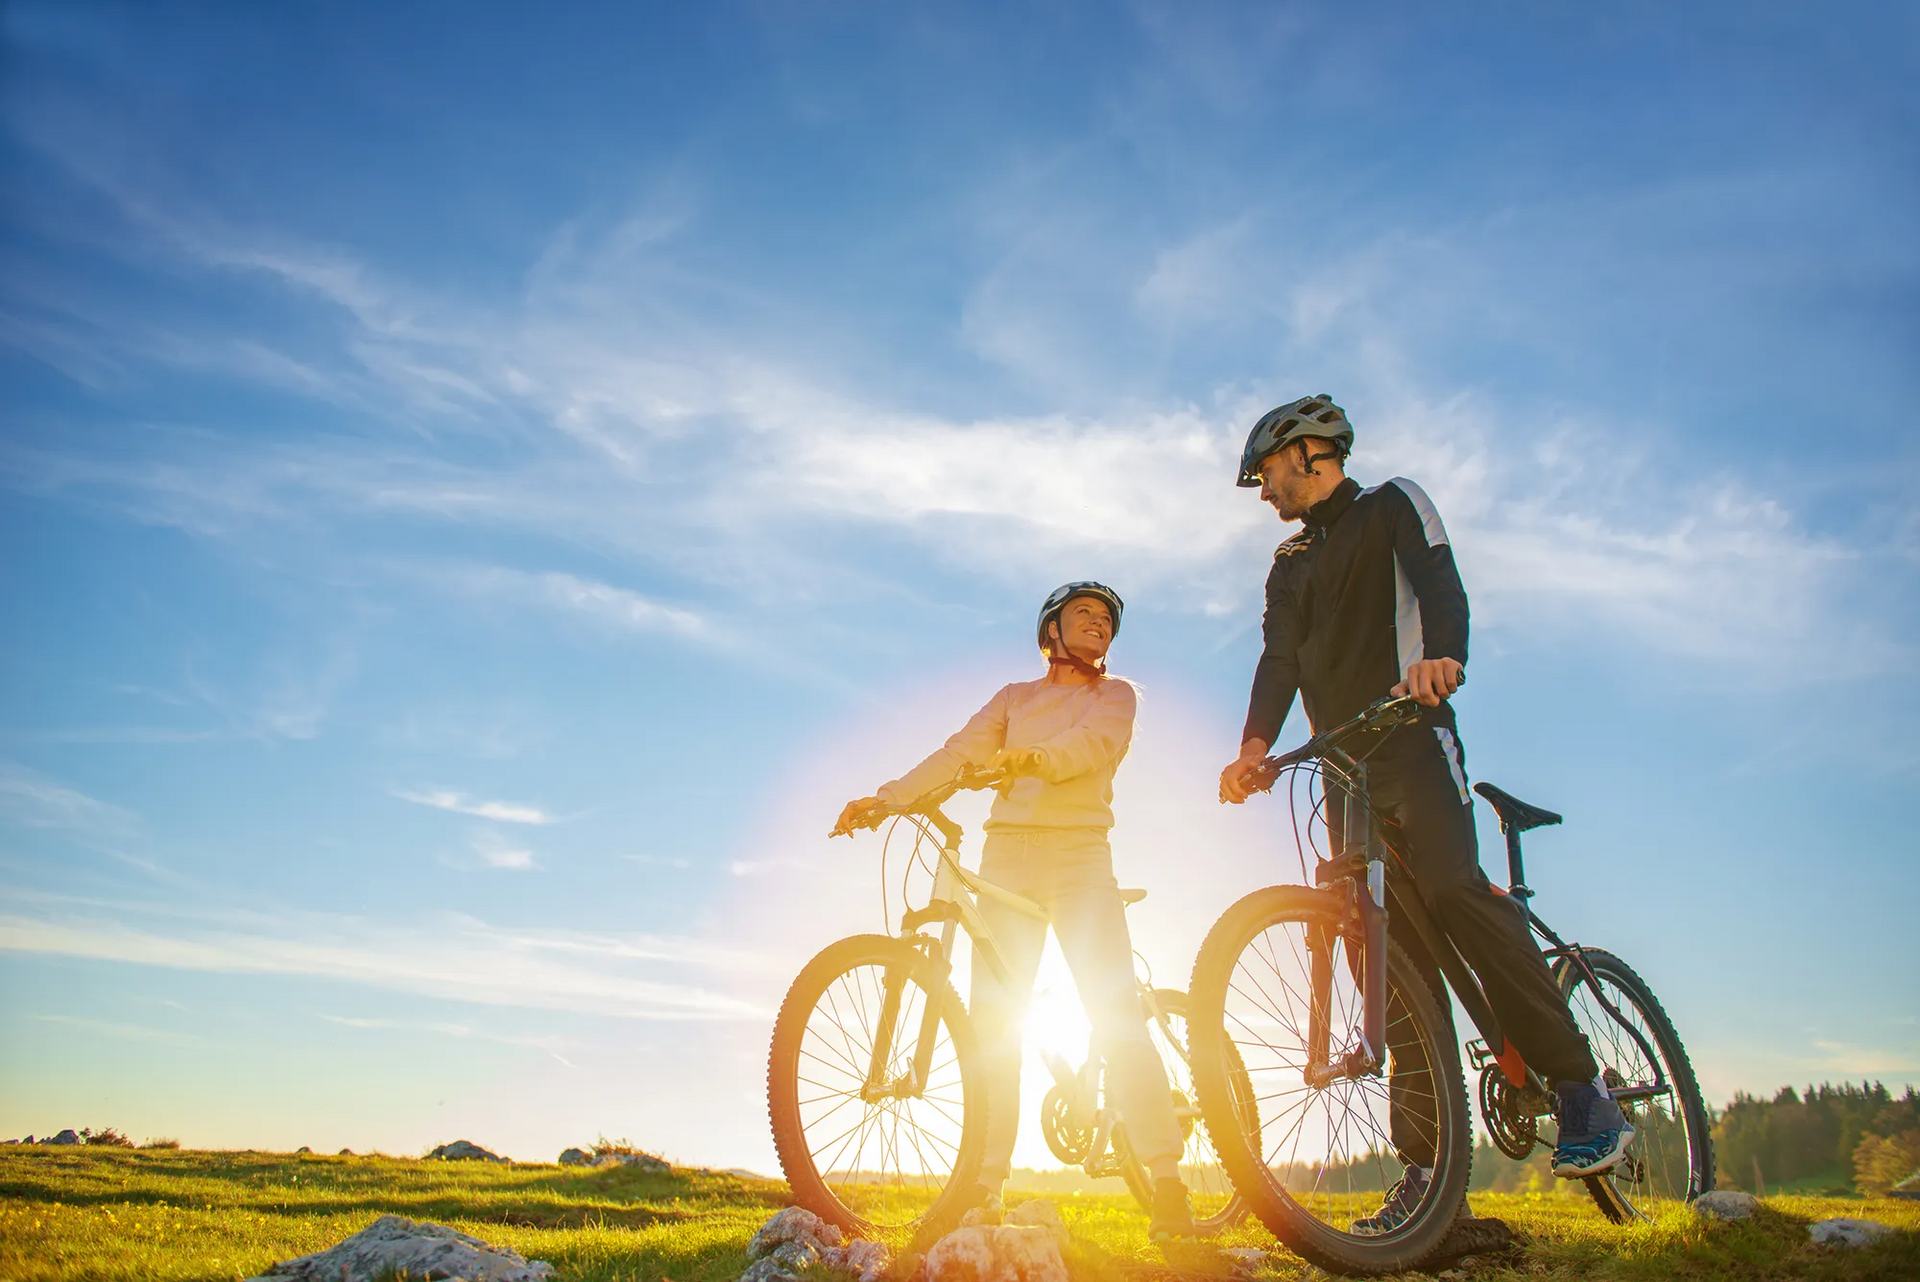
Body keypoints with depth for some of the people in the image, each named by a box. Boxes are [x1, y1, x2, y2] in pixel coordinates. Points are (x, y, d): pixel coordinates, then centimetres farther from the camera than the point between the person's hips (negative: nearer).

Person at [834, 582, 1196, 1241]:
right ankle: (986, 1183, 2)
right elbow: (961, 752, 7)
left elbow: (1095, 743, -7)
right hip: (1009, 855, 2)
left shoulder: (1115, 695, 14)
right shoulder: (1014, 697, 20)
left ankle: (1167, 1183, -11)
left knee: (1117, 1016, -12)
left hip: (1081, 859, -2)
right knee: (995, 1020, -3)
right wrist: (885, 796, -6)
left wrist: (1035, 758, -24)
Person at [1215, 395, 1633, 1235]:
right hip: (1344, 761, 6)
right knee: (1388, 944, -1)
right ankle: (1429, 1163, -2)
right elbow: (1281, 661, 7)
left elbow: (1439, 582, -12)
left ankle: (1582, 1090, -20)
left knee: (1452, 886, -28)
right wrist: (1255, 744, -13)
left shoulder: (1392, 506, 8)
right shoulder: (1289, 568, 23)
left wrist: (1440, 656, -35)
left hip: (1411, 737, -5)